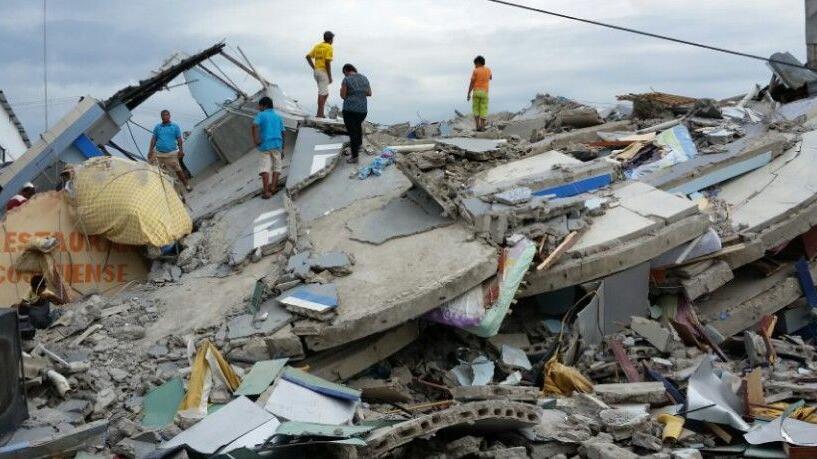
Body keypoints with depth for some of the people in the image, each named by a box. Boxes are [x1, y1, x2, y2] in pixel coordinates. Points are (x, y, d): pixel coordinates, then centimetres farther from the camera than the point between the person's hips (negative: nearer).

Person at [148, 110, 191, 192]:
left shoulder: (175, 126, 6)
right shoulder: (157, 127, 11)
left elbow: (179, 139, 5)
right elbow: (154, 139, 12)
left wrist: (181, 150, -5)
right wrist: (150, 150, 7)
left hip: (172, 153, -2)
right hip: (159, 153, 2)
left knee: (178, 170, -4)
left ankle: (186, 185, 2)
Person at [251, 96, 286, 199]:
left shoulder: (261, 115, 3)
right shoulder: (278, 117, 15)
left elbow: (255, 125, -17)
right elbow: (282, 134, 12)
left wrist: (255, 139, -14)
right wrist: (282, 150, 16)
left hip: (264, 145, -3)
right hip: (277, 145, 3)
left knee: (265, 167, -4)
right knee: (276, 166, 12)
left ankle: (266, 191, -12)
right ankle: (273, 187, 0)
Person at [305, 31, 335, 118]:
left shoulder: (317, 46, 15)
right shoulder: (329, 47, -8)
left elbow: (308, 56, 10)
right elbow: (327, 62, -16)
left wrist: (314, 68, 12)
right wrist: (330, 76, -13)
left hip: (316, 71, 8)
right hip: (323, 72, -8)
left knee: (326, 93, 15)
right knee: (322, 93, -5)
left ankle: (321, 113, 11)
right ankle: (319, 114, -5)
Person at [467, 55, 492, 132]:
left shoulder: (475, 71, -5)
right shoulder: (488, 70, 6)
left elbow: (471, 83, -7)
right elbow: (490, 78, 28)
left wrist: (468, 94, -2)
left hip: (476, 92, -1)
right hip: (484, 93, 1)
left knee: (476, 110, 10)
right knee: (483, 110, 4)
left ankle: (477, 126, 1)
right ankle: (482, 127, -4)